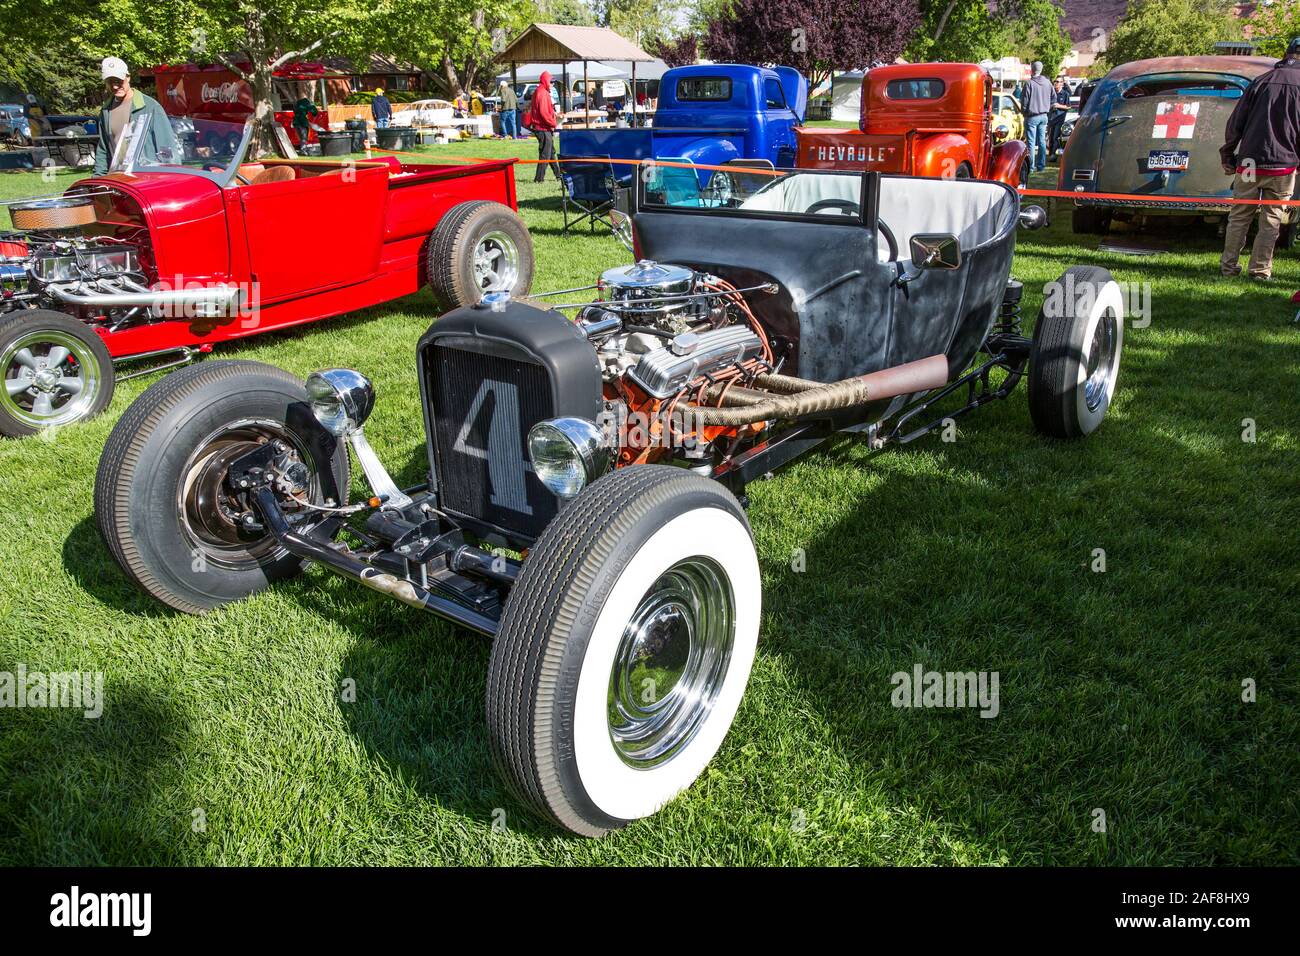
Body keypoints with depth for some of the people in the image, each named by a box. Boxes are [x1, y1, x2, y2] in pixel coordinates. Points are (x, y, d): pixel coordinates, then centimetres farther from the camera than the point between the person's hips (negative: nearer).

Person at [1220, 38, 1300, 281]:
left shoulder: (1261, 81, 4)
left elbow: (1235, 122, 4)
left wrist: (1227, 156, 12)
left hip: (1249, 162, 1)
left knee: (1239, 217, 10)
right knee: (1271, 221, 6)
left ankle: (1228, 265, 14)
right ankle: (1260, 269, 6)